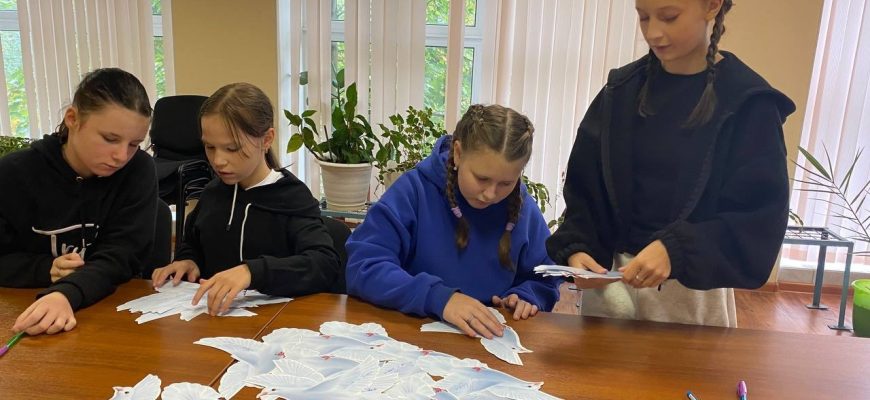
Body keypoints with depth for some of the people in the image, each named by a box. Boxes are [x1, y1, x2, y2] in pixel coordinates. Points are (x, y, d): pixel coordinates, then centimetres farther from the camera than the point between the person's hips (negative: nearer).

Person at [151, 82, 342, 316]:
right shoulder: (212, 192, 9)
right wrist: (187, 261, 6)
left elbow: (327, 264, -25)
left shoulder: (292, 198, -9)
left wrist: (252, 271, -36)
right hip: (212, 315, 5)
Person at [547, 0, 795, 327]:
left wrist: (676, 251, -25)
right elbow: (584, 187, 3)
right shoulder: (623, 89, 2)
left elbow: (761, 216, -12)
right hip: (608, 275, 3)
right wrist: (577, 249, -14)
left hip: (693, 289, -2)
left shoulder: (748, 103, -8)